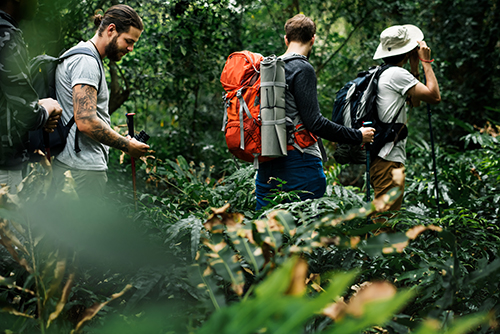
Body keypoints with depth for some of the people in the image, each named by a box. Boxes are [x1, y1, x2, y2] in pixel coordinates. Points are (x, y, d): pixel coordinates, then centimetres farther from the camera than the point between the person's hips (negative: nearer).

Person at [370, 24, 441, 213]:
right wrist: (426, 61, -2)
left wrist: (414, 67, 19)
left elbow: (415, 102, 26)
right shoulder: (396, 74, -11)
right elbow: (434, 96, -11)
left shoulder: (383, 74, 19)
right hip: (389, 161, -10)